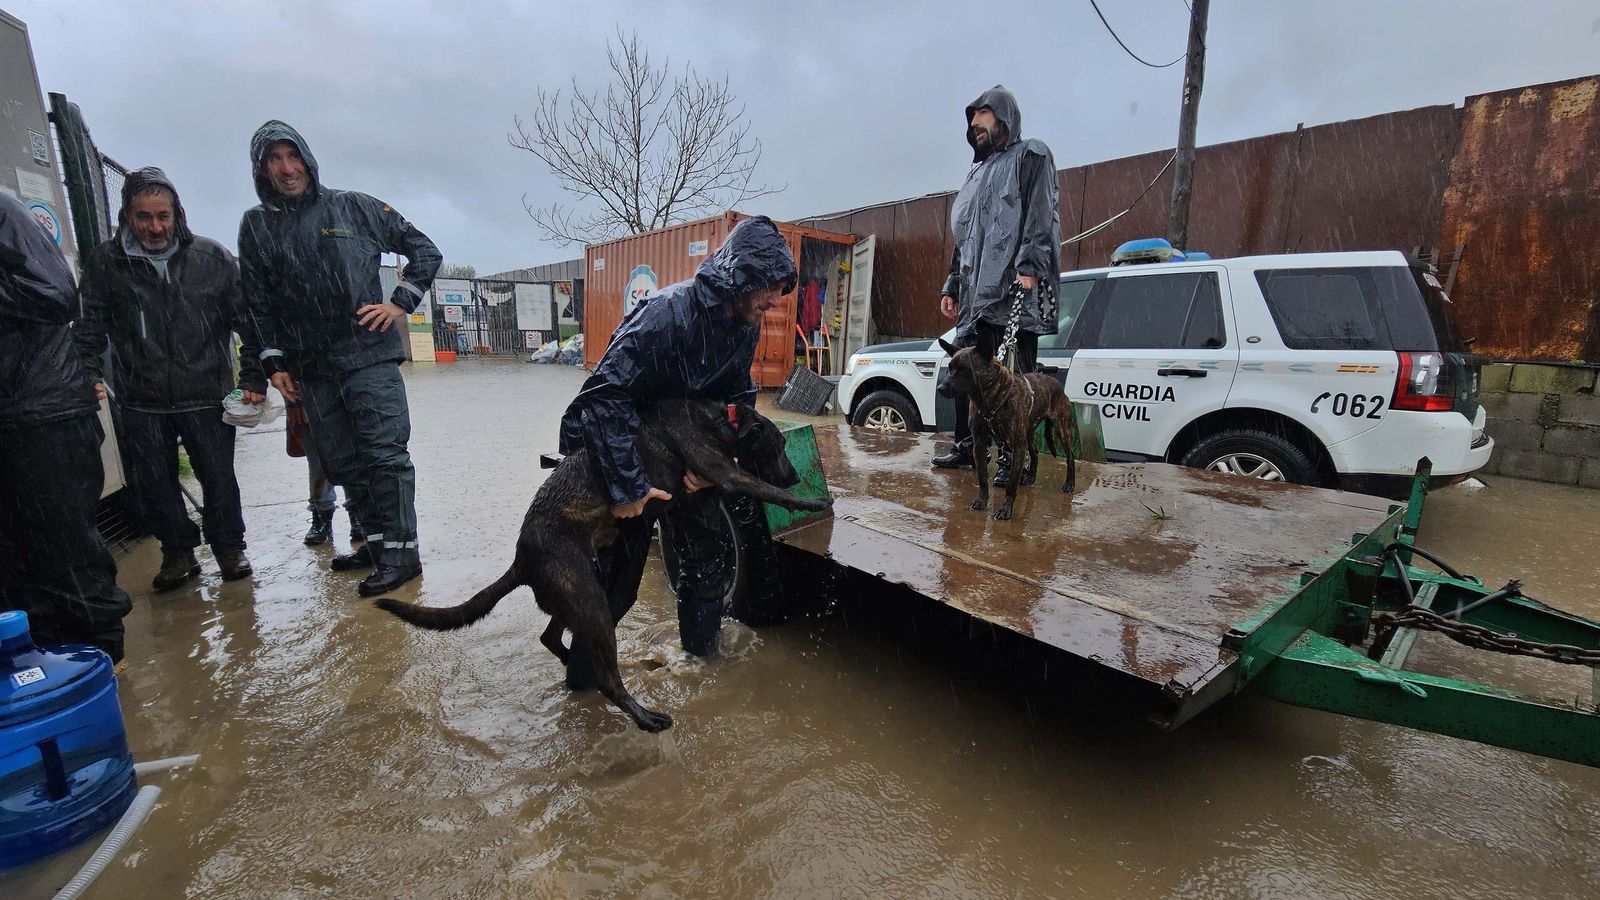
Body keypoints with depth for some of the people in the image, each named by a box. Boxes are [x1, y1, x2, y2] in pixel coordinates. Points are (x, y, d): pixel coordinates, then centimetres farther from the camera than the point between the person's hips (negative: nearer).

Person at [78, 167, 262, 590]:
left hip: (207, 395, -2)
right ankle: (177, 551, 27)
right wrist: (91, 376, -8)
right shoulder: (104, 263, 2)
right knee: (153, 483, 9)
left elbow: (248, 319, 1)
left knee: (218, 476, 5)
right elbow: (91, 328, 6)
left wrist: (254, 379, -3)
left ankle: (229, 546, 23)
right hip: (141, 401, 2)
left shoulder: (212, 257, -1)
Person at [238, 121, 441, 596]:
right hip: (310, 370, 5)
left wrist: (401, 303, -2)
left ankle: (400, 551, -4)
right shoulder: (256, 226, 14)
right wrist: (275, 364, 7)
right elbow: (257, 303, 14)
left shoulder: (352, 207, 6)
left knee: (385, 453, -8)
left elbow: (424, 249, 9)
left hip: (368, 356, -4)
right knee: (342, 462, 8)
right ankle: (378, 540, 20)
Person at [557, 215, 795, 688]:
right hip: (621, 447, -7)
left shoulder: (745, 325, -8)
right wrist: (626, 485, -37)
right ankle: (585, 673, 21)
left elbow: (735, 400, -5)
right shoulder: (666, 315, -33)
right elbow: (605, 396, -35)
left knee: (709, 551, 10)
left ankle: (702, 649, 32)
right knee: (620, 565, -1)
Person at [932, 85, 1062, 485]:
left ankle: (1012, 458, -7)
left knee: (1016, 376, -9)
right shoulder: (977, 173, 30)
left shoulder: (1031, 156, 8)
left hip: (1014, 288, -7)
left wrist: (1028, 268, -20)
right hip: (975, 292, 7)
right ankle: (964, 448, 12)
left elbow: (1040, 214, -7)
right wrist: (952, 286, 22)